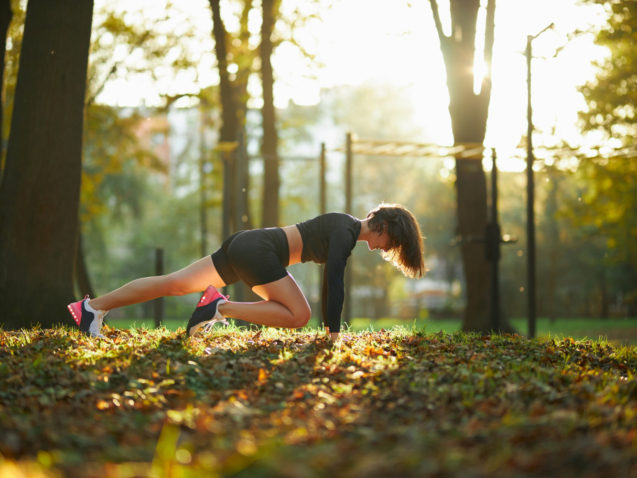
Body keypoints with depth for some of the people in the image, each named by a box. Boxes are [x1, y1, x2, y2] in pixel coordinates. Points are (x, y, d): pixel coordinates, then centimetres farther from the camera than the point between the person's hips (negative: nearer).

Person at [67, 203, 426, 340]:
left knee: (174, 284, 6)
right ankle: (222, 307, -14)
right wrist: (333, 333, -16)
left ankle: (94, 306, 5)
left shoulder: (346, 228, 17)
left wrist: (333, 324, 22)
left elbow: (332, 283, 22)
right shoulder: (347, 232, -11)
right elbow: (334, 282, -18)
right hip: (256, 251, -9)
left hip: (244, 246, 9)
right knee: (299, 316, -13)